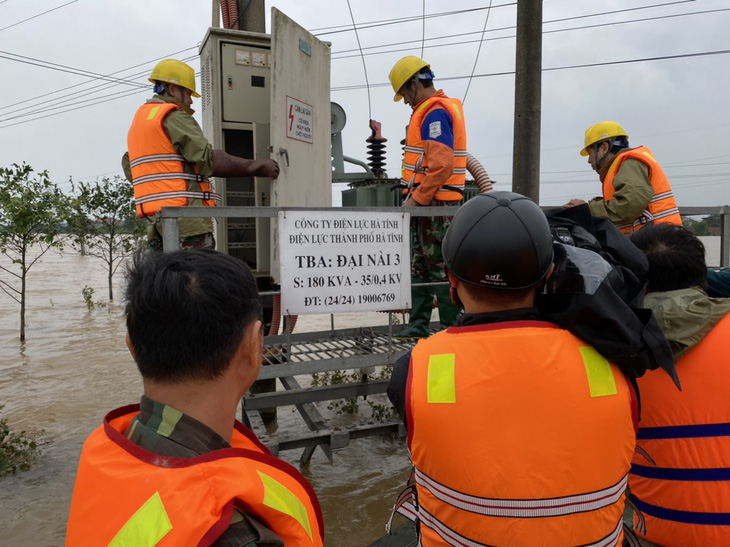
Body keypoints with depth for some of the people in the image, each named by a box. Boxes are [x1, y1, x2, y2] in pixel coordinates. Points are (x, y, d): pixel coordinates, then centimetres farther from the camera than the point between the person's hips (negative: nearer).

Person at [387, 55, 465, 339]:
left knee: (439, 266, -4)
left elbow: (441, 166, -23)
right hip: (429, 202, 10)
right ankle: (418, 325, 21)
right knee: (420, 266, 13)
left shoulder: (435, 112, -13)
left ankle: (453, 327, 6)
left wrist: (417, 198, -17)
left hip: (435, 202, -10)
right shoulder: (443, 108, 19)